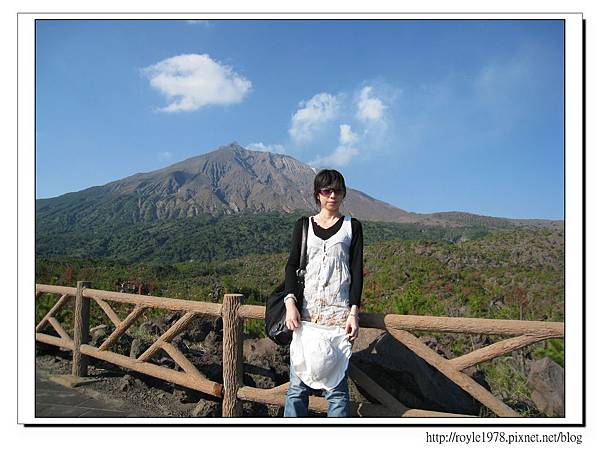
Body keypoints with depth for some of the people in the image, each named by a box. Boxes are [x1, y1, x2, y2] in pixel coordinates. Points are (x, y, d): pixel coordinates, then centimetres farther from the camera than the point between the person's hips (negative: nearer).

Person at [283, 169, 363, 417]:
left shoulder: (352, 227, 10)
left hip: (338, 312, -1)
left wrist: (354, 312, -6)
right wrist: (290, 302, -11)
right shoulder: (303, 226, 13)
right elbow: (292, 265, 4)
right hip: (305, 311, 2)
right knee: (297, 382, 1)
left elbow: (357, 271, 4)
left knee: (336, 383, -2)